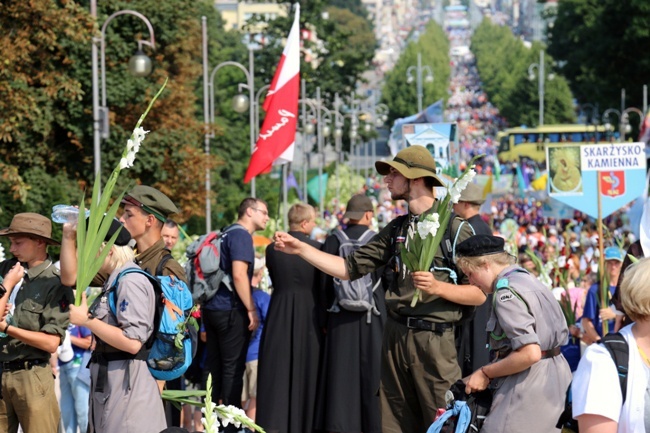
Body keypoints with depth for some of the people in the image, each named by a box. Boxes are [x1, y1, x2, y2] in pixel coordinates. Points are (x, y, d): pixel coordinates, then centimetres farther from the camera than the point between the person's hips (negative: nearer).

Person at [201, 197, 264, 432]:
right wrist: (251, 310, -16)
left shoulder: (226, 235, 16)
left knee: (214, 366, 12)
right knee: (233, 367, -3)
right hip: (231, 311, -9)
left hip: (212, 308, 9)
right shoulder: (241, 236, -12)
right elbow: (238, 275, -21)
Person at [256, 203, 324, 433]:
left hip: (279, 316, 2)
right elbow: (324, 287, -6)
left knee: (277, 373, 5)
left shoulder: (272, 249, -2)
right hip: (308, 316, -1)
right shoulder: (317, 248, -9)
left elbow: (274, 280, 9)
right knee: (305, 371, 8)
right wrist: (324, 321, 1)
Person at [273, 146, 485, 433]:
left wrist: (437, 287, -22)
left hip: (434, 340, -6)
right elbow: (350, 268, 12)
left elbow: (478, 294, -8)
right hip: (394, 336, 7)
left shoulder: (453, 227, -6)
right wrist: (301, 249, 7)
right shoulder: (396, 229, 13)